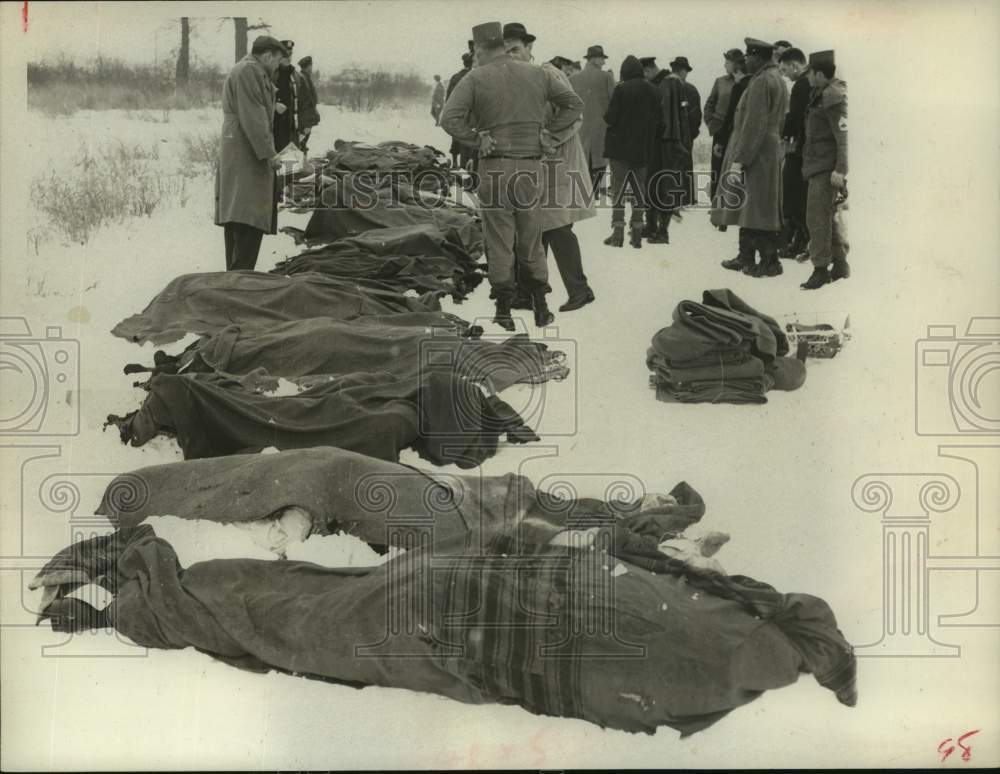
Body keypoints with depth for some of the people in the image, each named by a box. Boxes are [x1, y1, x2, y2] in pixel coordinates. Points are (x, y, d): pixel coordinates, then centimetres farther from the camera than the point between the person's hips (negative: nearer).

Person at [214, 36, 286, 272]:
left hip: (236, 157, 11)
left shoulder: (250, 71, 23)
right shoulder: (249, 71, -11)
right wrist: (268, 153, -19)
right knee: (250, 219, -15)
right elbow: (252, 118, -18)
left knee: (237, 221, 11)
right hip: (247, 157, -11)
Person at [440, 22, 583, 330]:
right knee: (531, 241, 14)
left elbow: (449, 119, -14)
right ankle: (540, 307, 16)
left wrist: (477, 136, -3)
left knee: (499, 241, 6)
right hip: (530, 167, 3)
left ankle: (504, 310, 8)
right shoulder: (538, 75, 6)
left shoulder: (475, 79, -4)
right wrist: (547, 131, 6)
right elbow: (574, 104, 8)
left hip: (494, 168, -3)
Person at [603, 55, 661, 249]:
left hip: (620, 146, -4)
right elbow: (657, 119, 7)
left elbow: (610, 118, -12)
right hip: (643, 147, 4)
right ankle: (637, 233, 10)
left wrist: (608, 118, 9)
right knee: (639, 187, 9)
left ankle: (618, 231, -2)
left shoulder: (621, 89, -13)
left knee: (618, 187, 1)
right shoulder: (651, 90, 2)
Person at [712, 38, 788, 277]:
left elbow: (754, 125, -20)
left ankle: (770, 262, -1)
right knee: (747, 209, 14)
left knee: (757, 211, -5)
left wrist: (739, 159, -20)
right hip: (770, 153, 10)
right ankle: (746, 257, 21)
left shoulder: (761, 82, -15)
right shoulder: (776, 80, 17)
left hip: (757, 156, -10)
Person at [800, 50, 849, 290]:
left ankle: (821, 269, -4)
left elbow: (842, 135, -20)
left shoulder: (833, 98, -16)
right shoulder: (819, 96, 14)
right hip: (818, 164, 10)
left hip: (825, 167, -10)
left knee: (817, 217, -8)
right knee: (828, 216, 16)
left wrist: (840, 170, -23)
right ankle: (840, 265, 24)